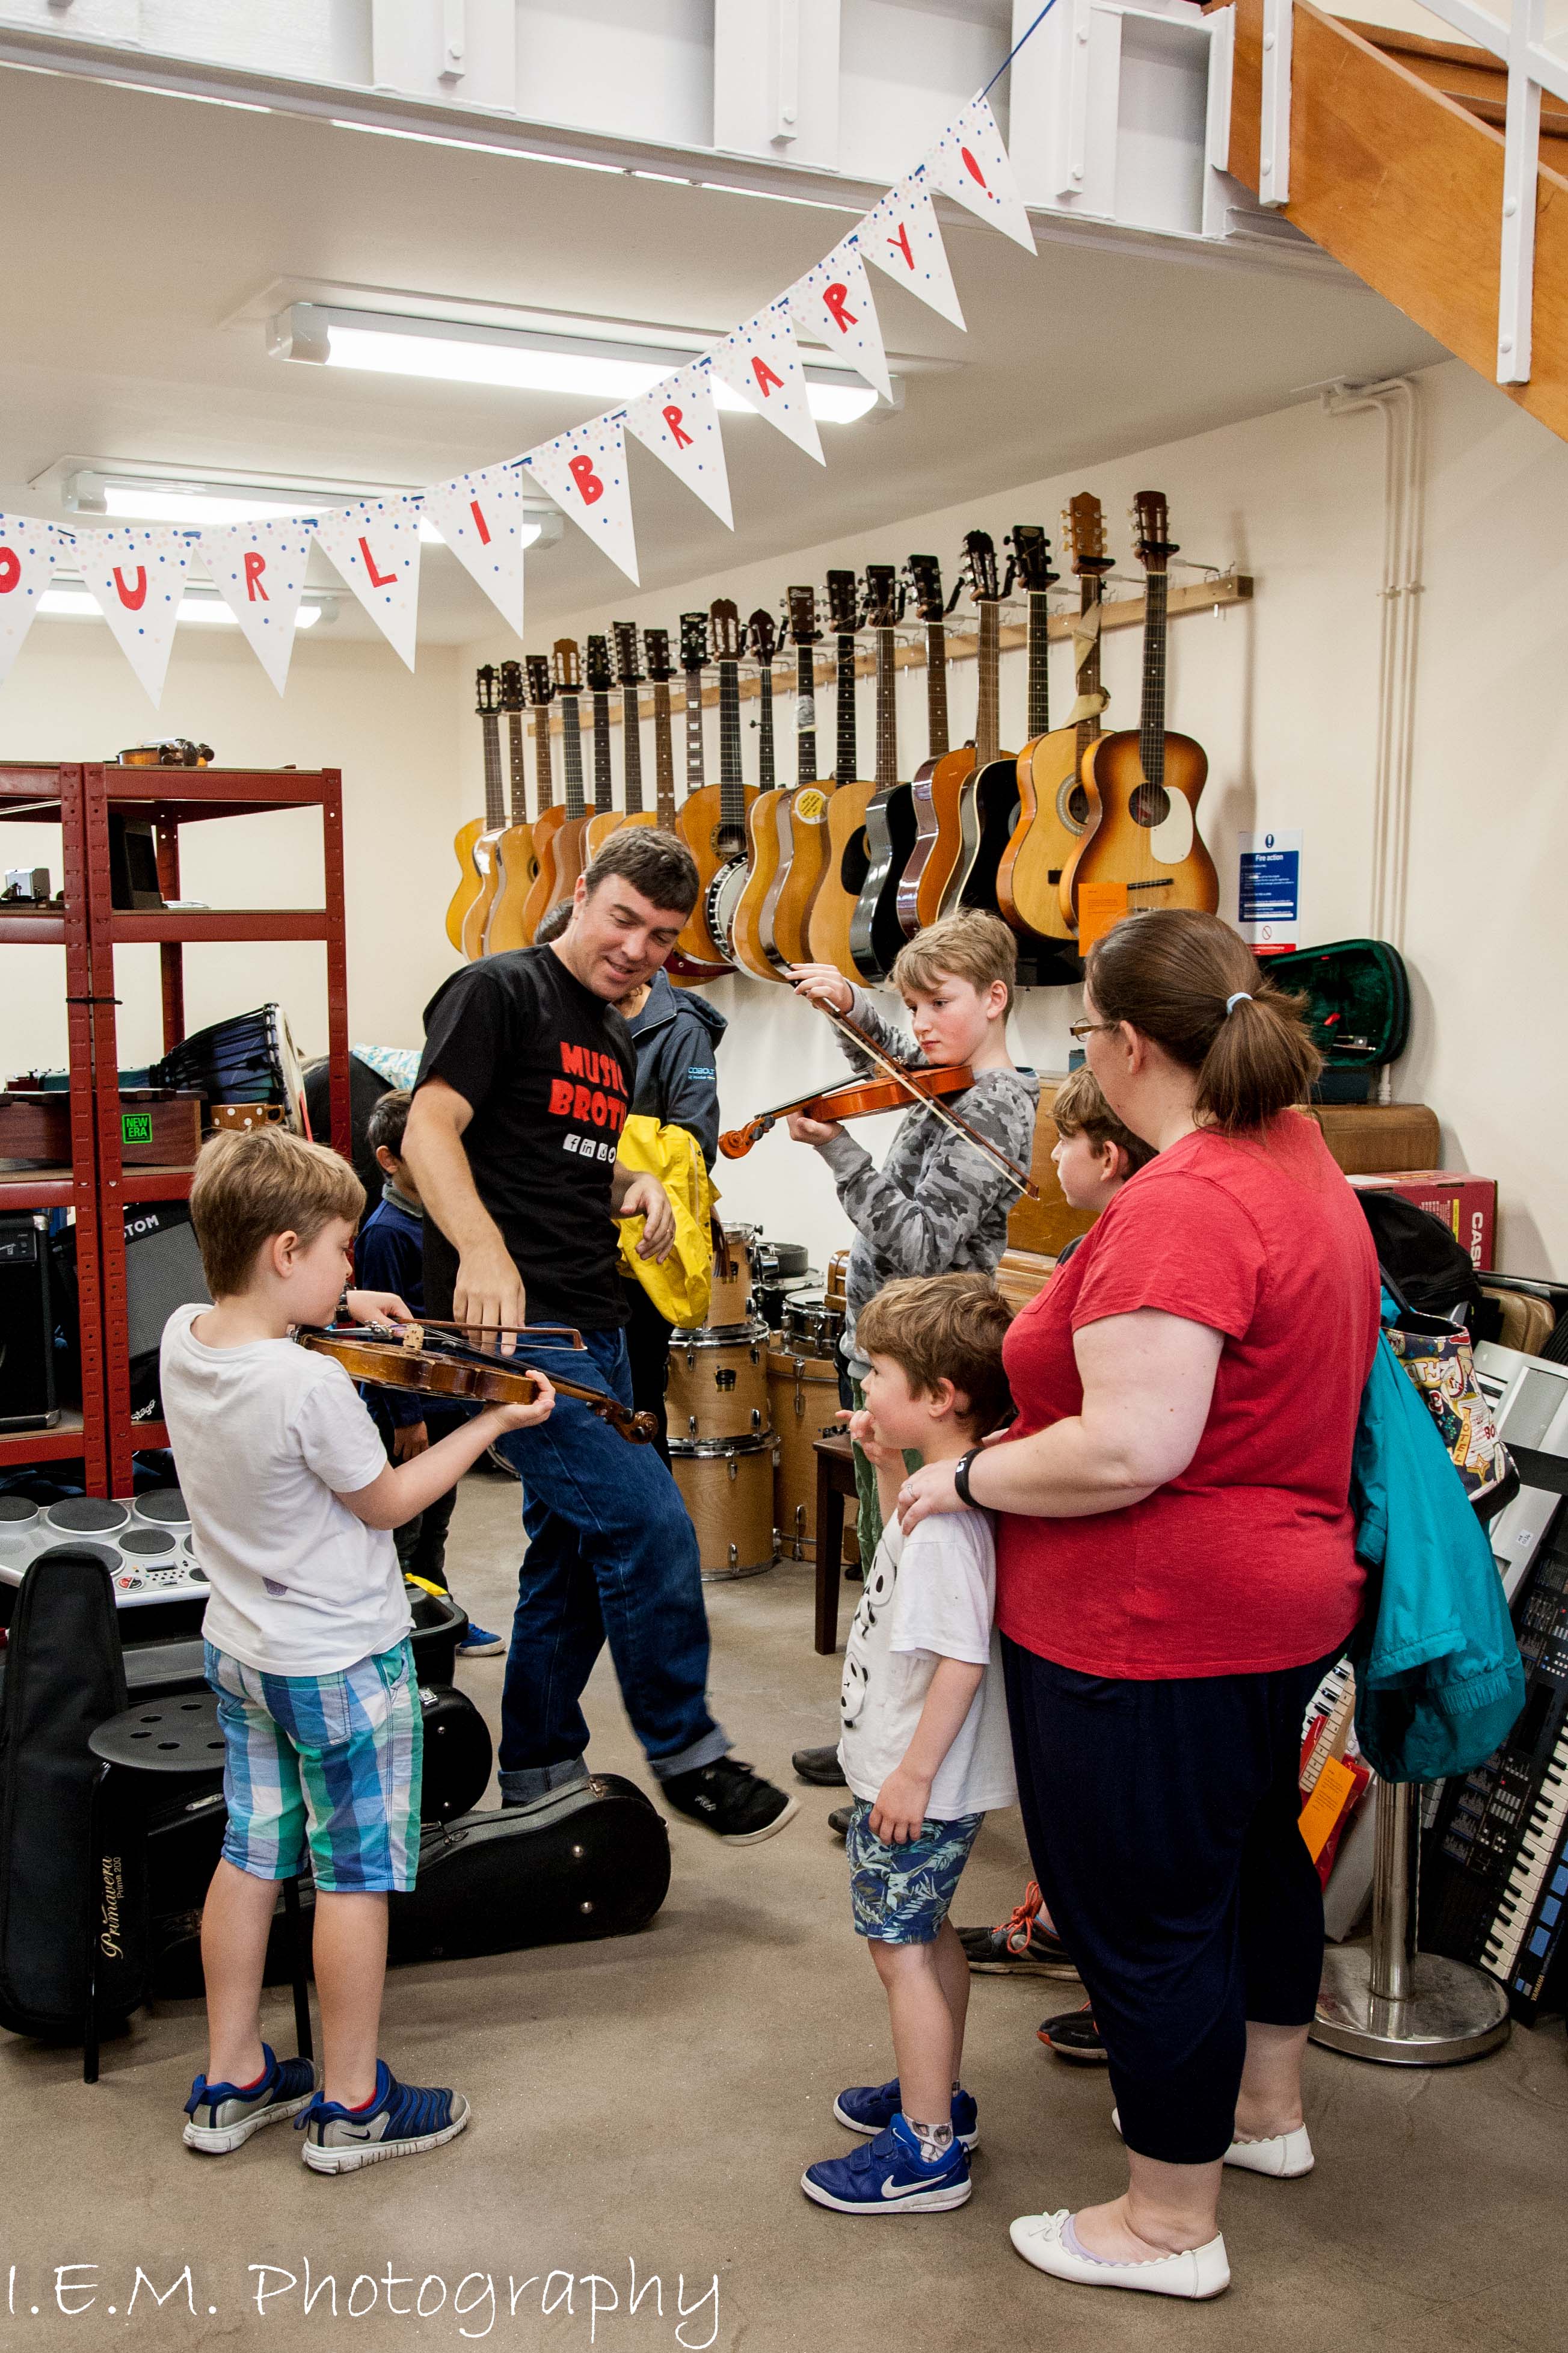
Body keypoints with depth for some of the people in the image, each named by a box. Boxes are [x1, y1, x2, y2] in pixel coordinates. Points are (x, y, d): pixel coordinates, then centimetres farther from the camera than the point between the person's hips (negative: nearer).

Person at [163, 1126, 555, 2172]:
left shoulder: (182, 1338, -7)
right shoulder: (313, 1387, -29)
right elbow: (386, 1502, -13)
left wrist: (339, 1305, 7)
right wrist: (492, 1422, -5)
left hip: (239, 1649, 8)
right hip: (345, 1662, -7)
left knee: (251, 1857, 18)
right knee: (357, 1876, 8)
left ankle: (231, 2083, 30)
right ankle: (351, 2105, 21)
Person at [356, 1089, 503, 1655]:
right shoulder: (385, 1232, -18)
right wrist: (406, 1414, -19)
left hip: (448, 1399, 9)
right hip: (407, 1407, -8)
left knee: (435, 1519, 20)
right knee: (400, 1528, 3)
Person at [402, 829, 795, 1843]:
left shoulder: (618, 1040, 19)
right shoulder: (499, 991, -6)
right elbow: (431, 1127, -16)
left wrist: (636, 1186, 7)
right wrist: (482, 1247, -32)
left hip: (594, 1329, 9)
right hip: (513, 1325, -9)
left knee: (575, 1551, 14)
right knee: (650, 1524, -14)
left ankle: (539, 1784, 27)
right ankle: (687, 1757, 3)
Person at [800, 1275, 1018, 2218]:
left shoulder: (948, 1515, -28)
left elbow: (963, 1657, -29)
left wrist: (913, 1773, -23)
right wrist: (888, 1467, 11)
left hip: (919, 1786, -10)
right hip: (913, 1770, 10)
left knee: (902, 1947, 2)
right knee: (926, 1934, 23)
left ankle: (927, 2151, 14)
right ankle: (938, 2095, 40)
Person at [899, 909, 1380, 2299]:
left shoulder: (1178, 1208, -27)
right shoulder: (1301, 1159, 5)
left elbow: (1129, 1450, -32)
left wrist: (965, 1478, -18)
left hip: (1156, 1632, -10)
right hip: (1282, 1595, 10)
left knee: (1144, 1916, 6)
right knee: (1255, 1848, 27)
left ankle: (1171, 2225, 23)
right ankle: (1266, 2107, 49)